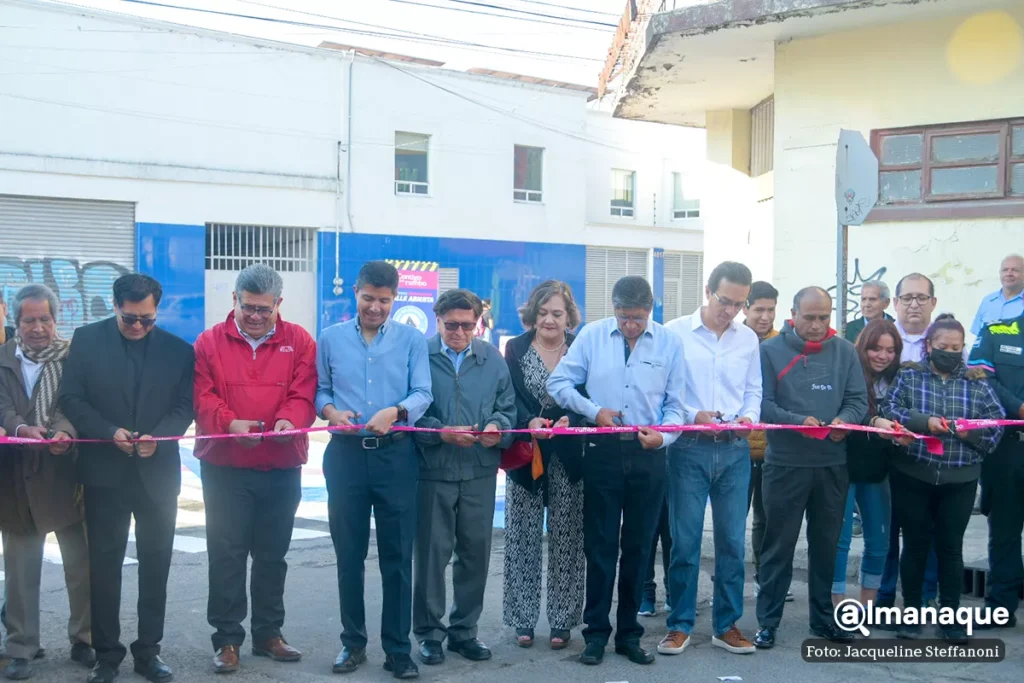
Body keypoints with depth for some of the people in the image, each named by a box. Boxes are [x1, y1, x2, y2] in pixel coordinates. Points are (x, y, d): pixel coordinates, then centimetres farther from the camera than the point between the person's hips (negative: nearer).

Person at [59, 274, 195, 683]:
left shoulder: (178, 350, 3)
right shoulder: (87, 340, 1)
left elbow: (184, 406, 0)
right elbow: (71, 397, -4)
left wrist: (158, 437, -17)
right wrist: (110, 432, -17)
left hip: (157, 472, 1)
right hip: (105, 472, -1)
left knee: (155, 564, 7)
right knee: (104, 564, 5)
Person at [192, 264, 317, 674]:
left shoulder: (299, 341, 2)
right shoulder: (209, 342, 0)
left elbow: (303, 394, -6)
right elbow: (202, 397, -7)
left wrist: (288, 420, -27)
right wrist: (230, 423, -25)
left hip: (282, 468, 1)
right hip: (224, 467, -1)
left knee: (273, 554, 12)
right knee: (226, 555, 1)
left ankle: (269, 633, 24)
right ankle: (227, 638, 11)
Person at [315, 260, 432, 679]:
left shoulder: (411, 339, 4)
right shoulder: (331, 338, 8)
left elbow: (422, 393, -5)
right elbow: (319, 390, 8)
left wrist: (394, 411, -23)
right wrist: (331, 411, -14)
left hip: (396, 454, -1)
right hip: (346, 454, 1)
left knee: (397, 556, 1)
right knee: (349, 554, 9)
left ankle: (398, 649, 10)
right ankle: (353, 642, 21)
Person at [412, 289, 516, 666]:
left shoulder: (493, 359, 8)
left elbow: (507, 408, 8)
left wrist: (497, 428, -13)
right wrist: (441, 432, -18)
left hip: (480, 471, 3)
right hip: (432, 469, -3)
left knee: (476, 551, 10)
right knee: (431, 552, 3)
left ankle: (464, 629, 24)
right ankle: (430, 632, 17)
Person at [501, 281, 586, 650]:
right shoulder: (516, 349, 4)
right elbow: (511, 397, -5)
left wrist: (569, 420, -23)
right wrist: (530, 422, -24)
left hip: (569, 456, 0)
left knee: (567, 540, 4)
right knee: (523, 539, 4)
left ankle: (562, 621, 14)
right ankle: (523, 620, 13)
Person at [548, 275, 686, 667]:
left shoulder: (669, 343, -1)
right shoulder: (592, 336, -2)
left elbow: (675, 405, 0)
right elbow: (558, 383, 0)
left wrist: (663, 436, -19)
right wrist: (593, 410, -13)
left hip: (648, 455, 1)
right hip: (603, 451, -1)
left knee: (637, 547, 10)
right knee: (600, 545, 5)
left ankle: (629, 634, 22)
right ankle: (596, 632, 16)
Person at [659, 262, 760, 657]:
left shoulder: (749, 339, 9)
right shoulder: (675, 333, -4)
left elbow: (753, 391, 13)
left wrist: (749, 417, -6)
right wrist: (693, 416, -17)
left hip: (735, 450, 4)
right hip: (689, 448, -3)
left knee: (732, 540, 8)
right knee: (685, 540, 2)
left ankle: (726, 625, 20)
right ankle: (680, 625, 14)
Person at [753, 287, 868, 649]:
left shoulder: (845, 351, 6)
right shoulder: (770, 350, -5)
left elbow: (858, 399, 2)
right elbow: (762, 403, -11)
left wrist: (845, 420, -20)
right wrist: (798, 421, -26)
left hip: (833, 464, 4)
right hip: (785, 463, -3)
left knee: (826, 543, 15)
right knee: (779, 544, 4)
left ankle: (823, 617, 28)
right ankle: (768, 620, 13)